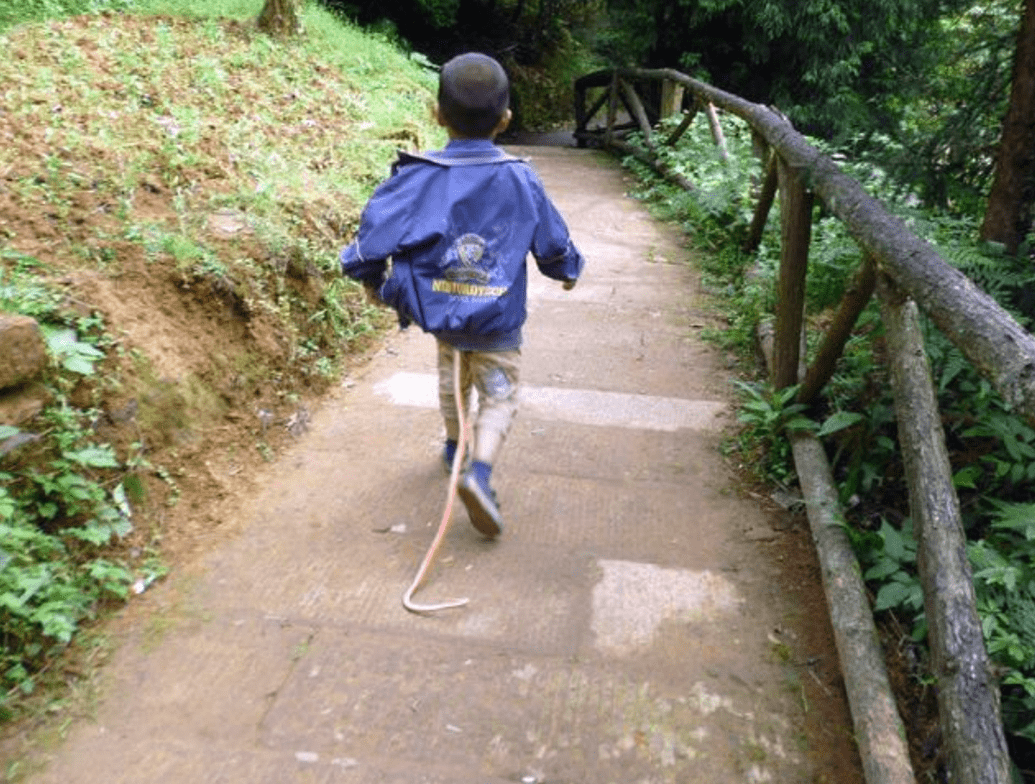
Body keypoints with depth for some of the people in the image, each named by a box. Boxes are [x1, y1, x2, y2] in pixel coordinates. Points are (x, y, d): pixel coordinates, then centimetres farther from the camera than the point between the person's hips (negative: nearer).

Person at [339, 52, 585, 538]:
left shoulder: (418, 178, -14)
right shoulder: (520, 180, -11)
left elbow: (372, 240, -17)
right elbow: (555, 246, 1)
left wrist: (376, 283, 3)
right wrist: (568, 272, 22)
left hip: (438, 313, 2)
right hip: (498, 322, -2)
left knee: (452, 376, 28)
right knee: (499, 397, 11)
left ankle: (455, 446, 49)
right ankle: (480, 471, -12)